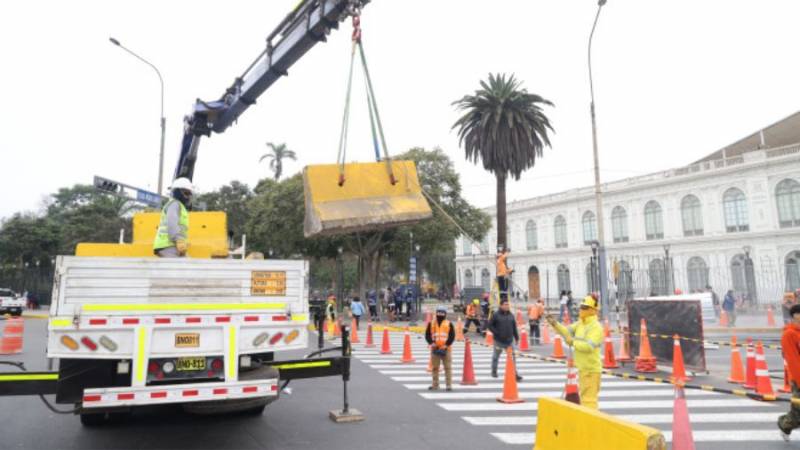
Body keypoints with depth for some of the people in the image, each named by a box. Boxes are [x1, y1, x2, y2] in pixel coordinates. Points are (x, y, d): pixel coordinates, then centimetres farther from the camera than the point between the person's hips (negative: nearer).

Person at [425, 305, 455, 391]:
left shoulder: (449, 324, 1)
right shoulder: (431, 324, 6)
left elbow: (452, 336, -4)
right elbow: (427, 335, 4)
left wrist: (446, 345, -15)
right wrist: (431, 343, -12)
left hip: (446, 349, -2)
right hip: (435, 349, 2)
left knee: (448, 368, -1)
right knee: (434, 368, 9)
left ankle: (448, 385, 5)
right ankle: (435, 385, 20)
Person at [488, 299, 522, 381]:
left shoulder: (511, 315, 7)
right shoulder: (496, 315, -8)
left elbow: (514, 327, 14)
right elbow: (490, 325, -7)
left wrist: (517, 337, 14)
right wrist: (496, 333, -14)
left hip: (509, 340, 3)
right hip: (499, 340, -3)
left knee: (512, 357, 0)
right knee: (496, 356, 12)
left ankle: (515, 374, 5)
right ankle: (494, 372, 30)